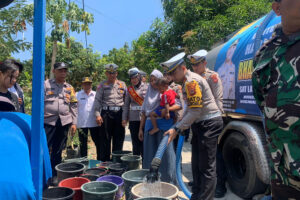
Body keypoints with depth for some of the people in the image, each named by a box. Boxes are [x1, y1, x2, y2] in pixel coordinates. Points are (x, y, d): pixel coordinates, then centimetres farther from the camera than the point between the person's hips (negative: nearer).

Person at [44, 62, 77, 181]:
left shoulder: (70, 88, 14)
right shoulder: (46, 84, 4)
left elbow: (73, 106, 14)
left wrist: (74, 123, 7)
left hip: (64, 122, 3)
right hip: (48, 121, -3)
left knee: (58, 151, 10)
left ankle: (54, 175, 20)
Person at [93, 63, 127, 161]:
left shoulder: (122, 84, 12)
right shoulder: (102, 85, 5)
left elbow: (126, 100, 13)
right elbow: (97, 100, 0)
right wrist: (97, 115, -10)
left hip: (119, 114, 3)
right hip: (106, 114, -2)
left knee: (119, 139, 8)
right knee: (105, 140, 2)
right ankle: (104, 161, 13)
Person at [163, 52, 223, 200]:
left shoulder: (192, 81, -18)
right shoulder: (187, 82, 15)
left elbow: (195, 111, -23)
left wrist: (177, 129, -21)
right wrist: (181, 125, 14)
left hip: (209, 123, -11)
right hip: (200, 124, 11)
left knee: (206, 167, -5)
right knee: (196, 164, 16)